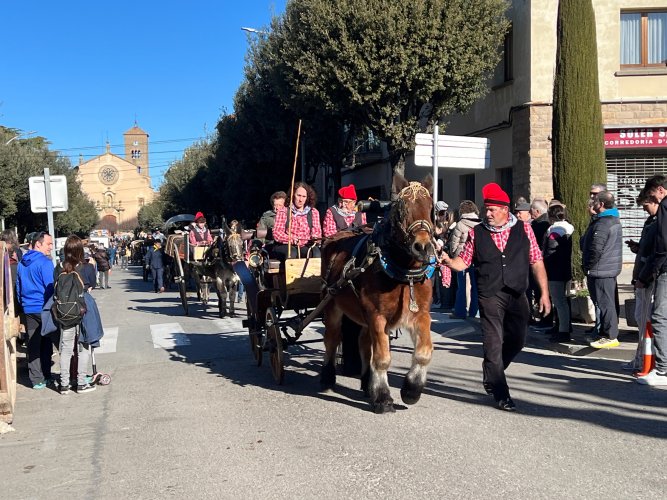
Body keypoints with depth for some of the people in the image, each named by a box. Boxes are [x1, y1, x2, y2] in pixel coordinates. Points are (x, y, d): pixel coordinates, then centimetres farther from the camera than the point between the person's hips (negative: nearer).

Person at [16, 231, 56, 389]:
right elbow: (51, 287, -15)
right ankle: (45, 376, 8)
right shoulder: (44, 262, -13)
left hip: (28, 310, 6)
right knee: (46, 345, 3)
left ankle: (37, 379, 11)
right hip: (44, 309, -6)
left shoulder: (22, 263, 11)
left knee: (33, 345, 8)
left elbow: (18, 287, 18)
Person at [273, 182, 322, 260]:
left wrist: (314, 238, -18)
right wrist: (291, 239, -24)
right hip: (286, 246, -2)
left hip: (306, 246, 2)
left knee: (316, 251, -30)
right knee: (291, 252, -35)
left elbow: (317, 231, 8)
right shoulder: (283, 211, 4)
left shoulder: (314, 212, 13)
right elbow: (276, 233, -5)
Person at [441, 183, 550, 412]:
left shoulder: (524, 229, 3)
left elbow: (536, 262, 4)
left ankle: (491, 375, 35)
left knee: (517, 341, 9)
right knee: (493, 344, -2)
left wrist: (544, 292, 0)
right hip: (490, 296, -2)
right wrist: (448, 260, -17)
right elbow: (463, 262, 5)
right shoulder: (477, 233, 2)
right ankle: (501, 395, 9)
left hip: (517, 295, 2)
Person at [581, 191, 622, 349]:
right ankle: (608, 333, 25)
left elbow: (596, 249, -23)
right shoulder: (614, 220, 14)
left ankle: (610, 337, 0)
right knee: (608, 302, 16)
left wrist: (588, 266, -11)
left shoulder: (602, 224, -21)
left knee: (604, 303, -5)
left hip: (600, 270, -11)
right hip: (611, 269, 11)